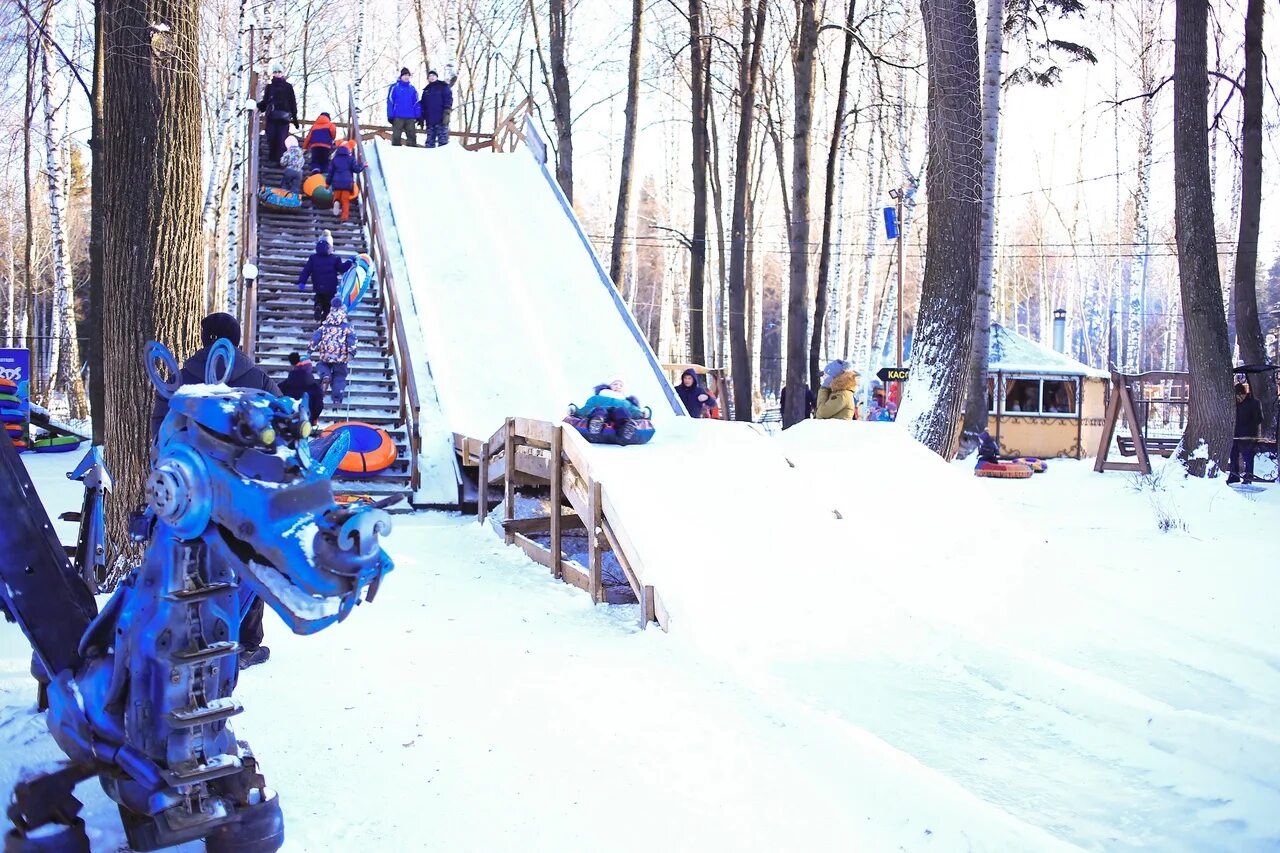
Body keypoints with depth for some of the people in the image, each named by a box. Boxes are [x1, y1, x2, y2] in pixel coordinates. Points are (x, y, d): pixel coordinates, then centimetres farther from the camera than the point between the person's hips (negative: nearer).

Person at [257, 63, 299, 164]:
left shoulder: (288, 86, 11)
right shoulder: (269, 86, 16)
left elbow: (293, 103, 9)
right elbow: (265, 101, 15)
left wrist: (294, 118, 5)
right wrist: (258, 106, -5)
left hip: (283, 117, -2)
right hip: (271, 117, 2)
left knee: (281, 140, -10)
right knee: (271, 139, -6)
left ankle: (280, 161, -11)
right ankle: (271, 160, 2)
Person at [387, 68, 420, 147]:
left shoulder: (412, 88, 11)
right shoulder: (394, 87, 0)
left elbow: (416, 103, 12)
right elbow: (390, 102, -3)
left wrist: (418, 116, 4)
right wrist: (390, 116, -9)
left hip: (410, 118, 3)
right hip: (398, 117, -3)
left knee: (412, 136, 5)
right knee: (396, 137, 1)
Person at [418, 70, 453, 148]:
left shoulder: (443, 86, 6)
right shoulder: (426, 90, 20)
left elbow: (448, 100, -3)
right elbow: (423, 105, 21)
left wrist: (447, 113, -14)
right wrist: (421, 118, 14)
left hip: (441, 120, -5)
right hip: (430, 120, 5)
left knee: (443, 141, -10)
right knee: (429, 142, 5)